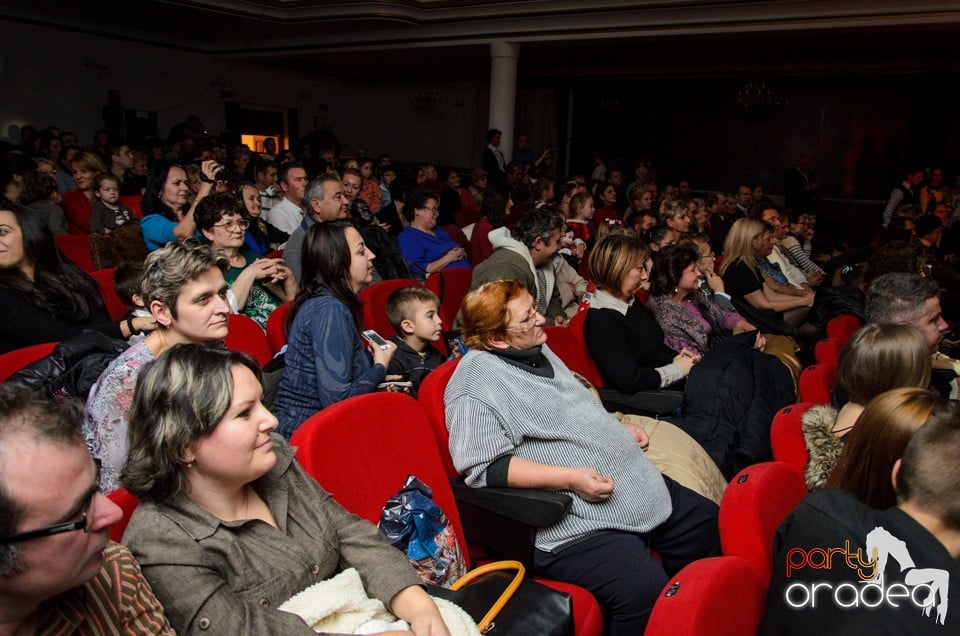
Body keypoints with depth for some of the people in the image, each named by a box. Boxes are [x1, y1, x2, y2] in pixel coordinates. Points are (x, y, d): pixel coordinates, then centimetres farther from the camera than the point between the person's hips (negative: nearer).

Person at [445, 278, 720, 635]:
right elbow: (485, 466, -23)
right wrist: (569, 477, -25)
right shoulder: (475, 384, -15)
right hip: (577, 522, -10)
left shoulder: (538, 351, 14)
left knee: (708, 524, 13)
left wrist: (619, 430, 16)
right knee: (645, 590, -28)